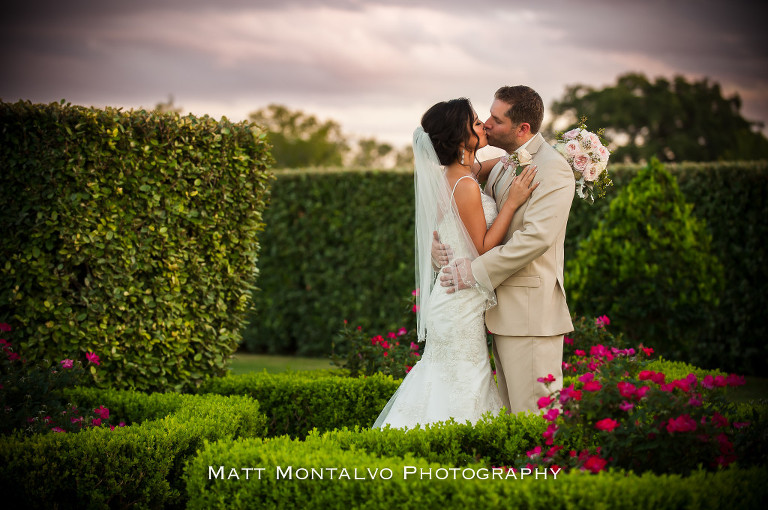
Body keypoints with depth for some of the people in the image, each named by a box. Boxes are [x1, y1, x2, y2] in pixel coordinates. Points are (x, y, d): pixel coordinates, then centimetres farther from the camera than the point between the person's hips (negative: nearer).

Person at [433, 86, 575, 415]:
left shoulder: (552, 169, -12)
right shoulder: (501, 167, 17)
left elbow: (537, 237, -23)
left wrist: (477, 271, -19)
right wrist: (439, 243, -4)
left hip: (531, 314, -9)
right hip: (503, 314, 9)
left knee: (536, 417, -7)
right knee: (514, 416, 12)